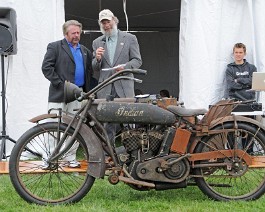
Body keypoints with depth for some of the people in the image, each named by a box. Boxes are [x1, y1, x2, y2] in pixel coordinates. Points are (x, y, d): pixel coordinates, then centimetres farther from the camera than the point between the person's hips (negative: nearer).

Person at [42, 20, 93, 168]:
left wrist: (87, 90, 9)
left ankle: (71, 158, 12)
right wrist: (60, 83, -12)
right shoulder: (55, 47, 2)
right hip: (59, 94, -5)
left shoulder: (85, 51, 19)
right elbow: (46, 67, -7)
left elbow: (89, 71, 23)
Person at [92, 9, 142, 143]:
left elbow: (137, 60, 5)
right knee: (107, 123, 2)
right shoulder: (97, 43, 15)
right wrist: (97, 59, -8)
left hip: (124, 87, -2)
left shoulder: (130, 38, 8)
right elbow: (94, 68, 15)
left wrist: (125, 67, -15)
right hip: (105, 90, 2)